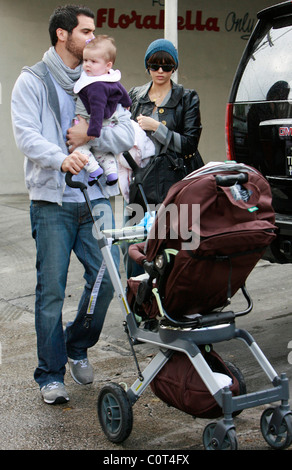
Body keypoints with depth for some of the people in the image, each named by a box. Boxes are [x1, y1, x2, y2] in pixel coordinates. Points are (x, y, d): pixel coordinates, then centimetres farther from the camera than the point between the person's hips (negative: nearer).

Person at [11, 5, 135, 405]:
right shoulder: (33, 81, 2)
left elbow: (126, 133, 6)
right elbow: (26, 135, -11)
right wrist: (61, 158, -30)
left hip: (96, 199, 4)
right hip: (52, 202, -4)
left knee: (107, 276, -2)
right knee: (52, 290, -2)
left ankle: (78, 346, 23)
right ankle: (51, 374, 11)